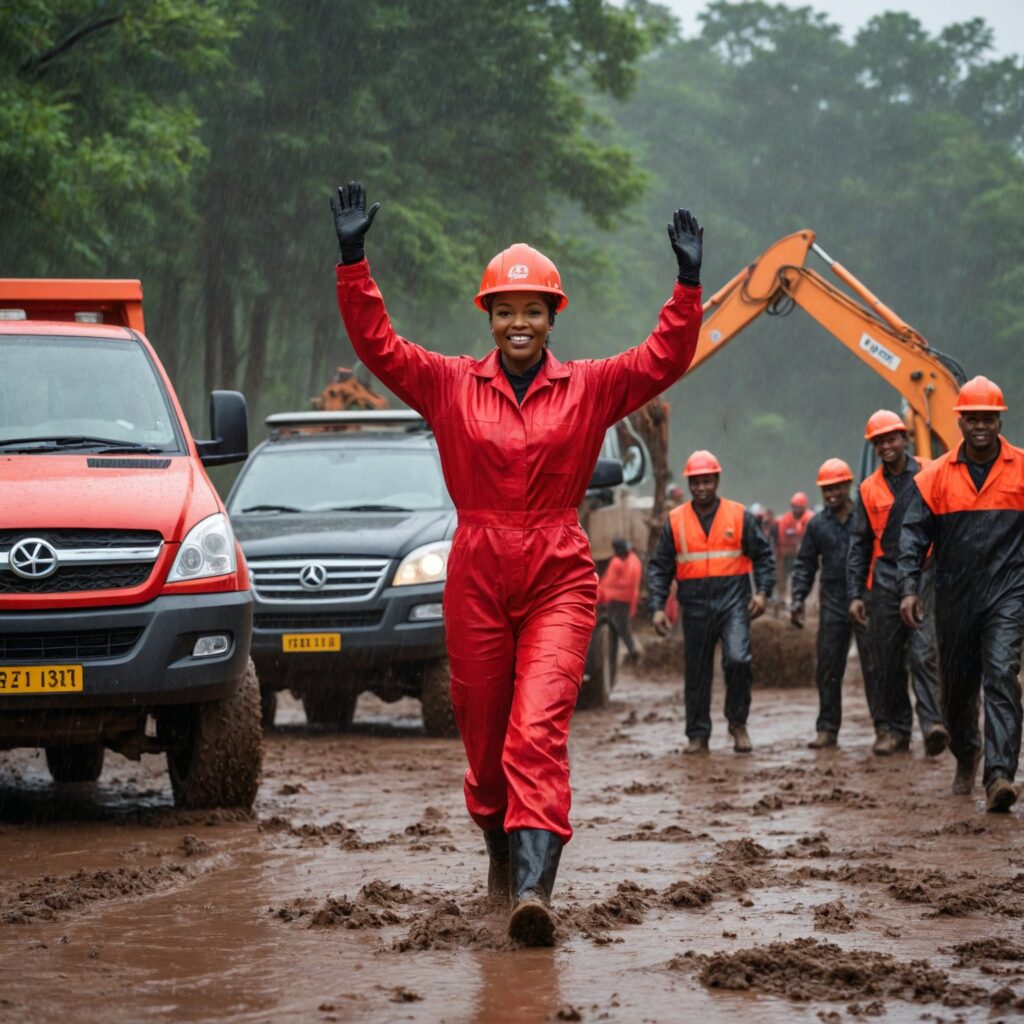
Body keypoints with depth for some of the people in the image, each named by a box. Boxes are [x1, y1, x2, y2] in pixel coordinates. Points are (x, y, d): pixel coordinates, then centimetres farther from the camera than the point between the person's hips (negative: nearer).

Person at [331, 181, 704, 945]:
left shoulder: (590, 388, 5)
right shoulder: (450, 385, 6)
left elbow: (666, 357, 1)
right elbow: (376, 343, 2)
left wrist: (689, 282, -8)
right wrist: (353, 261, -6)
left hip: (558, 579, -2)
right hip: (478, 578, 2)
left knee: (539, 731, -17)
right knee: (484, 732, 10)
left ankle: (534, 888, -27)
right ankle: (502, 852, 36)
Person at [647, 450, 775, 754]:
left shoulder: (739, 516, 3)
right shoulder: (675, 521, 5)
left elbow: (763, 555, 8)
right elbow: (659, 567, 8)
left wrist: (763, 592, -5)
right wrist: (657, 607, -1)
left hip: (733, 602, -2)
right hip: (695, 607, 2)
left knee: (737, 659, -19)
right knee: (696, 673, 5)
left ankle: (738, 723, 1)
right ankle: (698, 736, 16)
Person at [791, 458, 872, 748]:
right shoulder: (817, 525, 11)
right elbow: (805, 564, 15)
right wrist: (798, 598, 3)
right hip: (833, 604, 3)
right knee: (828, 669, 3)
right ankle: (827, 729, 8)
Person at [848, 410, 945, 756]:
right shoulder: (869, 489, 13)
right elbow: (859, 545, 15)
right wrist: (855, 593, 7)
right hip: (885, 579, 4)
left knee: (923, 652, -16)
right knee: (886, 660, 4)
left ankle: (932, 723, -23)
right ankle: (893, 729, 10)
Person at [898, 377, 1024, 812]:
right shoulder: (936, 476, 3)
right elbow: (913, 534, 2)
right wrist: (909, 588, -9)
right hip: (955, 597, 3)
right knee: (957, 685, 14)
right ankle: (966, 757, 39)